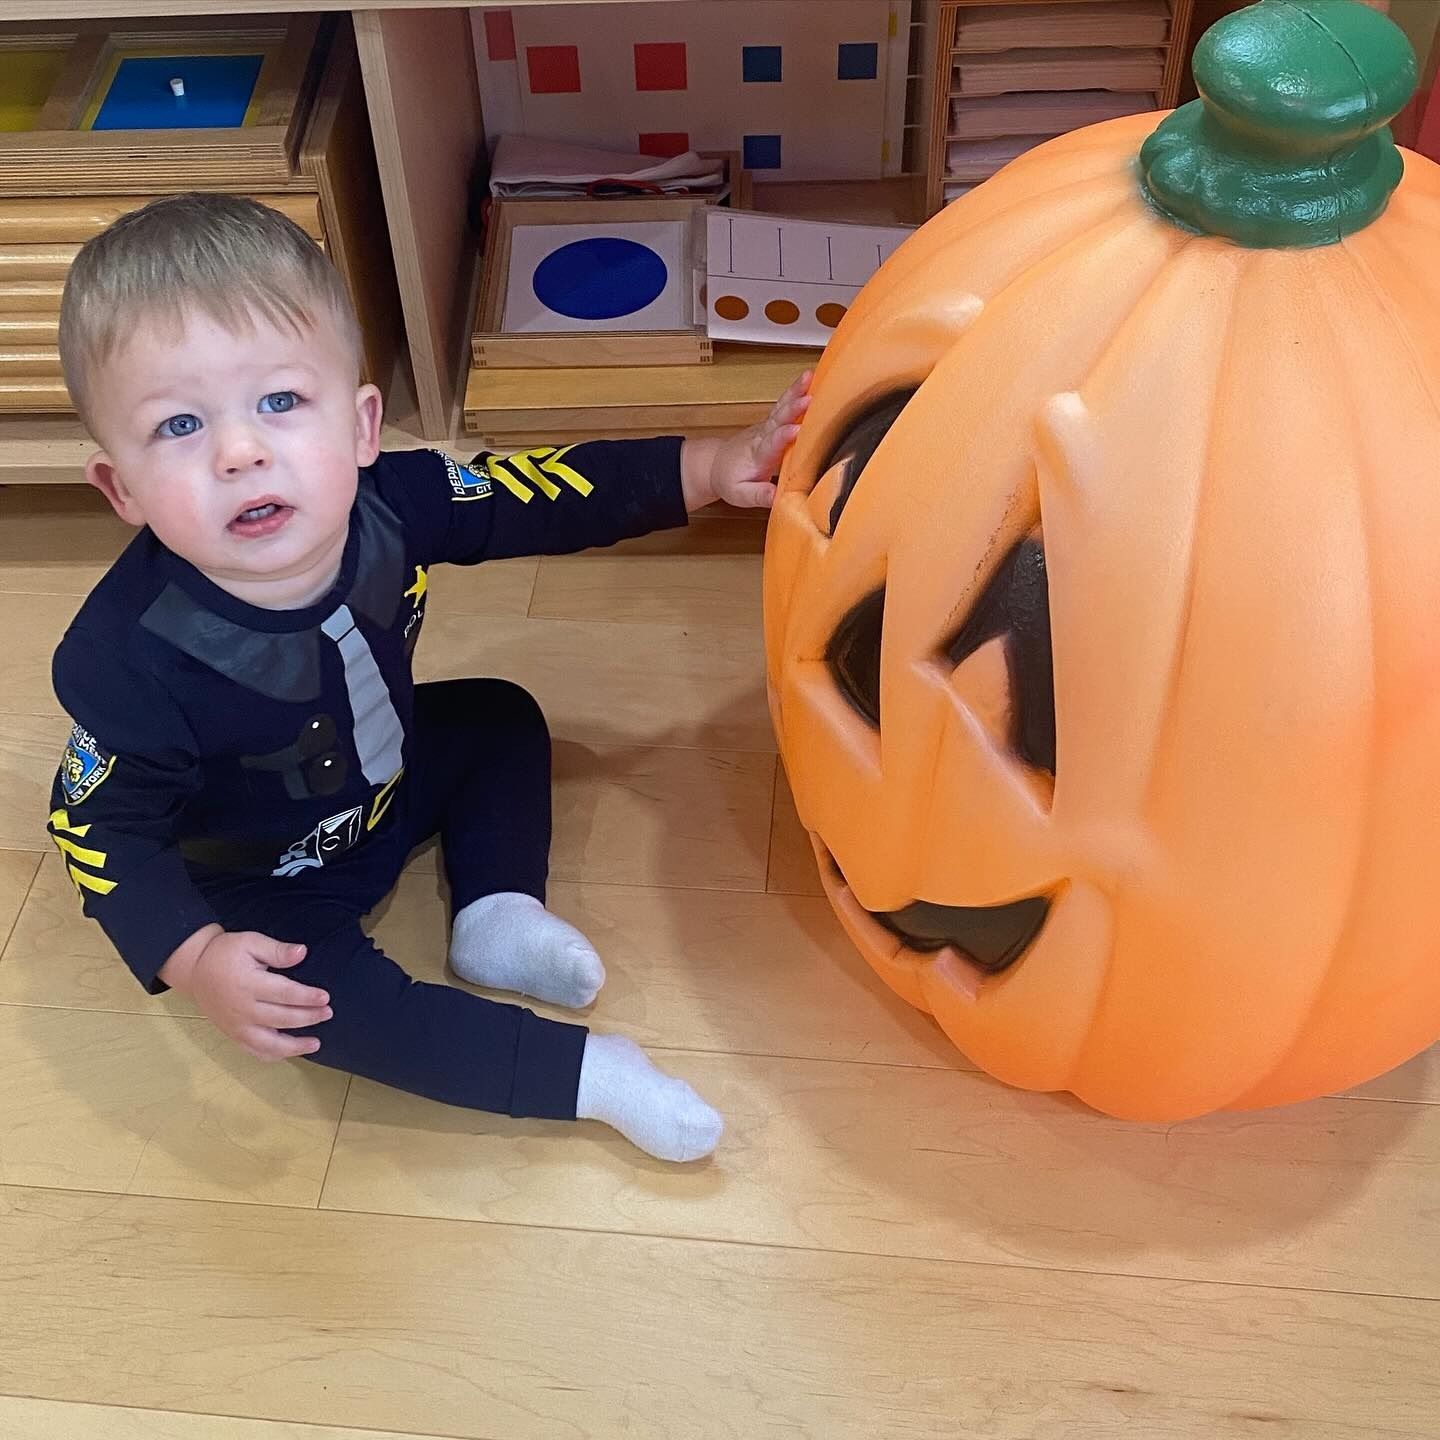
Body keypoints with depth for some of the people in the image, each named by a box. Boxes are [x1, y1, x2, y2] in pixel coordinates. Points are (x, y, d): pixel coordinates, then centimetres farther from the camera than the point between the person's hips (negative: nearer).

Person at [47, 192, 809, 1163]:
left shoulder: (390, 503, -26)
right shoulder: (133, 654, -37)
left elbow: (548, 493, -14)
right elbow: (104, 828, -23)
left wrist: (712, 469, -19)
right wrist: (195, 960, -36)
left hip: (392, 779, 6)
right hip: (266, 882, -5)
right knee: (317, 1000, -26)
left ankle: (496, 915, 4)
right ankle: (585, 1072, -14)